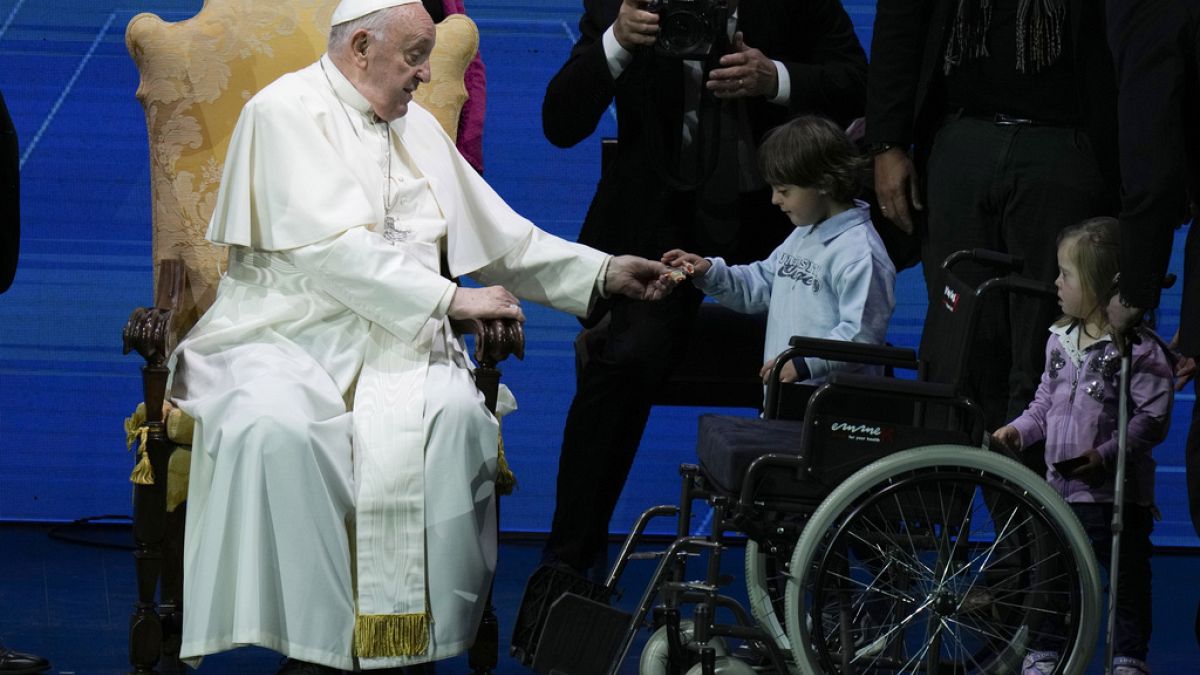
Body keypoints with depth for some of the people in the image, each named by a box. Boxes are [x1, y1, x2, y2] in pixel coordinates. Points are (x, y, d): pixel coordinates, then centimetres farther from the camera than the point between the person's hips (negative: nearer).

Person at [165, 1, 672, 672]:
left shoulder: (418, 127, 18)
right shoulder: (288, 113, -4)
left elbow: (500, 236, 24)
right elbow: (331, 250, -15)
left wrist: (604, 272, 15)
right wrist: (449, 298, -15)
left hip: (397, 341, 5)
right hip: (285, 338, -5)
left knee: (457, 415, -28)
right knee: (277, 427, -37)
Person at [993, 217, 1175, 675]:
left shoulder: (1138, 349, -15)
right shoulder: (1061, 340, 8)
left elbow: (1152, 419, -18)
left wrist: (1107, 455, -26)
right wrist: (1018, 431, -1)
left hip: (1116, 494, -7)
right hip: (1060, 488, 7)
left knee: (1127, 580, 5)